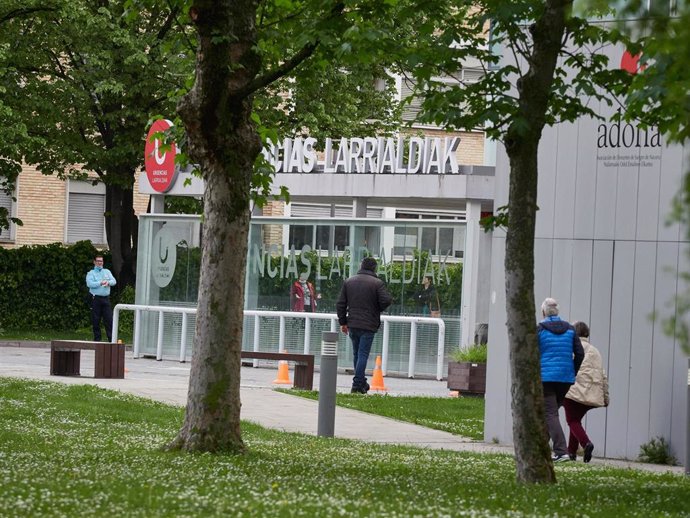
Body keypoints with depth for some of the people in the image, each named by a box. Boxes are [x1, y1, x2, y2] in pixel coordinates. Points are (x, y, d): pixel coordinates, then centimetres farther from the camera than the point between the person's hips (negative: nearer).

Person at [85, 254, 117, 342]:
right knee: (96, 321, -1)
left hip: (106, 298, 2)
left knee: (109, 319, -4)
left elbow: (114, 281, 5)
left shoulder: (107, 272, 17)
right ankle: (97, 339, 6)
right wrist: (100, 283, -20)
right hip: (96, 299, -2)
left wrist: (108, 282, -16)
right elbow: (89, 284, -13)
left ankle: (111, 339, -6)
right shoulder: (91, 273, 5)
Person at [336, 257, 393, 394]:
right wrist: (378, 309, 5)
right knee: (363, 354, -2)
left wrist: (343, 322, 16)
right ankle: (357, 385, -7)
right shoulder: (377, 283, -7)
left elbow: (340, 304, 9)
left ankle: (361, 382, 24)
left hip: (352, 325, 4)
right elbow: (386, 300, -16)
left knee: (356, 354, 17)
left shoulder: (348, 282, 9)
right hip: (368, 326, -4)